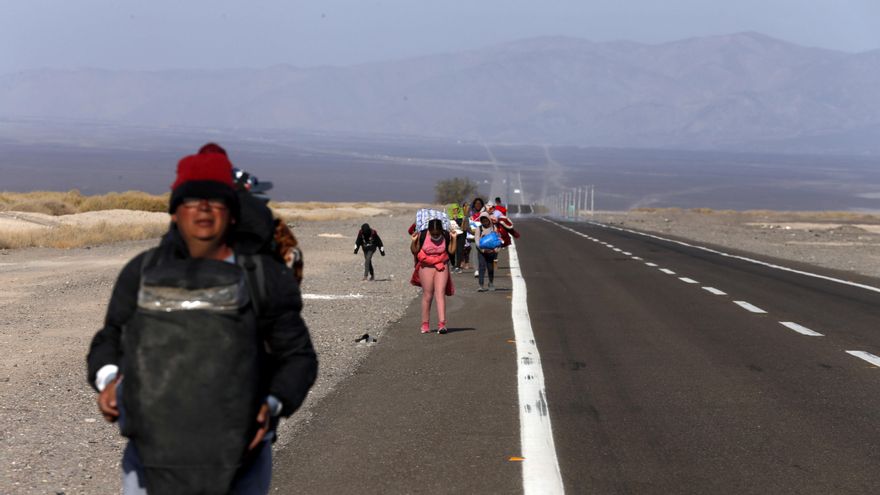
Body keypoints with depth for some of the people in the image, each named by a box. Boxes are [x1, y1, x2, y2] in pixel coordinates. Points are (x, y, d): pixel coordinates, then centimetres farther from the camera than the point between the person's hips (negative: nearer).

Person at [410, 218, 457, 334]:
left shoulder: (446, 236, -6)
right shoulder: (422, 235, -11)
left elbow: (451, 251, 1)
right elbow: (415, 252, -3)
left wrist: (454, 238, -10)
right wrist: (414, 241, -20)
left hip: (441, 267, 1)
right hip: (426, 267, 0)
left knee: (440, 294, -11)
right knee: (427, 295, 3)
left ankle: (442, 323, -16)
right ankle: (425, 324, 14)